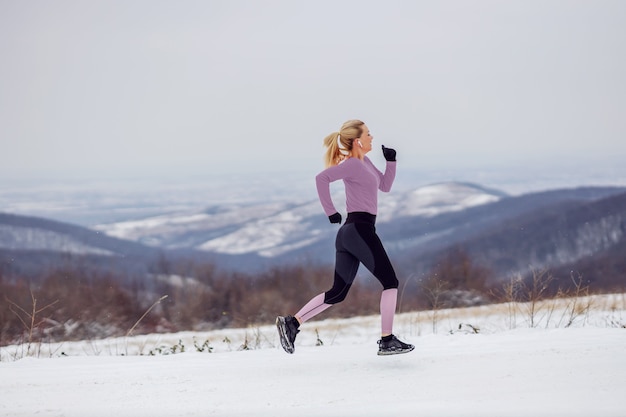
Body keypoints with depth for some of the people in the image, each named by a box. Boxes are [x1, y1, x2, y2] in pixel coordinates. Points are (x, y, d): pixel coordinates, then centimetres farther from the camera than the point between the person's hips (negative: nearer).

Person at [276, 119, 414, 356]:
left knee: (338, 292, 8)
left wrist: (391, 161, 13)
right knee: (390, 282, -3)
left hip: (349, 232, 10)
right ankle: (387, 341, -4)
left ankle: (292, 322, 1)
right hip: (360, 228, -10)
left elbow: (385, 186, 27)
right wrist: (330, 212, -19)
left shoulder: (364, 163, 18)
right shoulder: (352, 164, -10)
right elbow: (322, 178, -24)